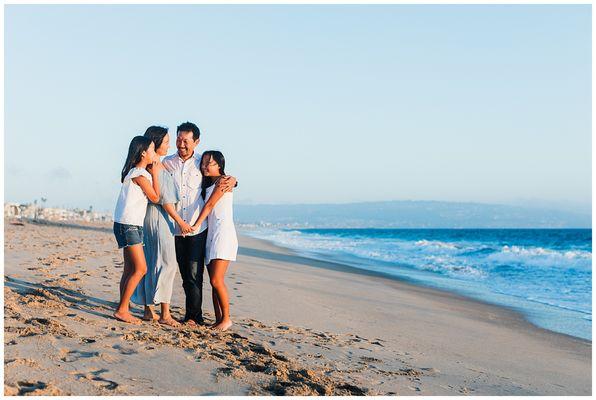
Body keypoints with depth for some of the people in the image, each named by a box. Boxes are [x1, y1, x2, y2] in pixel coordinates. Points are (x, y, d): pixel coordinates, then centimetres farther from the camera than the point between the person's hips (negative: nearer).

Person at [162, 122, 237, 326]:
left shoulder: (202, 163, 4)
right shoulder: (167, 163, 6)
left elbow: (222, 177, 14)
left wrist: (232, 180, -8)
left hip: (198, 228, -2)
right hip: (175, 228, 2)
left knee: (194, 274, -6)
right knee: (185, 275, 10)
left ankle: (193, 316, 2)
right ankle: (193, 314, 20)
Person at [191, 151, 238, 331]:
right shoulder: (208, 185, 23)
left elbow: (210, 204, -12)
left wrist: (196, 225, -16)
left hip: (223, 233, -9)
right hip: (210, 235, 9)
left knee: (216, 280, -14)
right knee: (213, 281, 5)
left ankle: (226, 318, -4)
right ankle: (218, 319, 8)